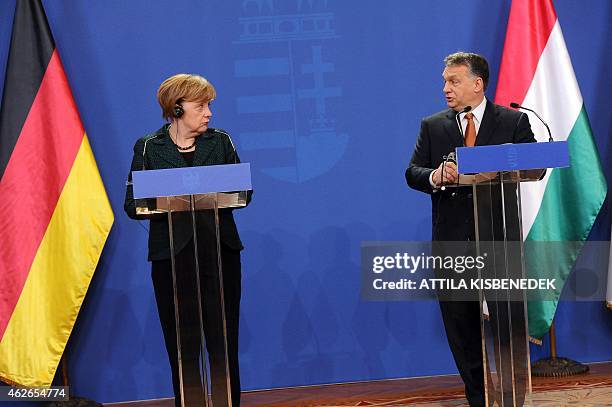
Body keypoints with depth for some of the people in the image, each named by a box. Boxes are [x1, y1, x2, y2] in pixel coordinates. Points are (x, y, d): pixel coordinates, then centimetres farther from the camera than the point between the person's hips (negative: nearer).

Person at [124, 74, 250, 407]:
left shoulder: (221, 141, 9)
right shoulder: (149, 148, 4)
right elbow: (132, 204, 1)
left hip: (220, 253, 1)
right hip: (172, 257, -1)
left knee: (224, 344, 3)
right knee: (182, 347, 2)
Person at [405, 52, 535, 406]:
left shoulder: (514, 121, 4)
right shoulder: (432, 126, 10)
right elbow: (412, 173, 5)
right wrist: (434, 176, -17)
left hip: (499, 235, -2)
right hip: (452, 239, 2)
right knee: (460, 322, 7)